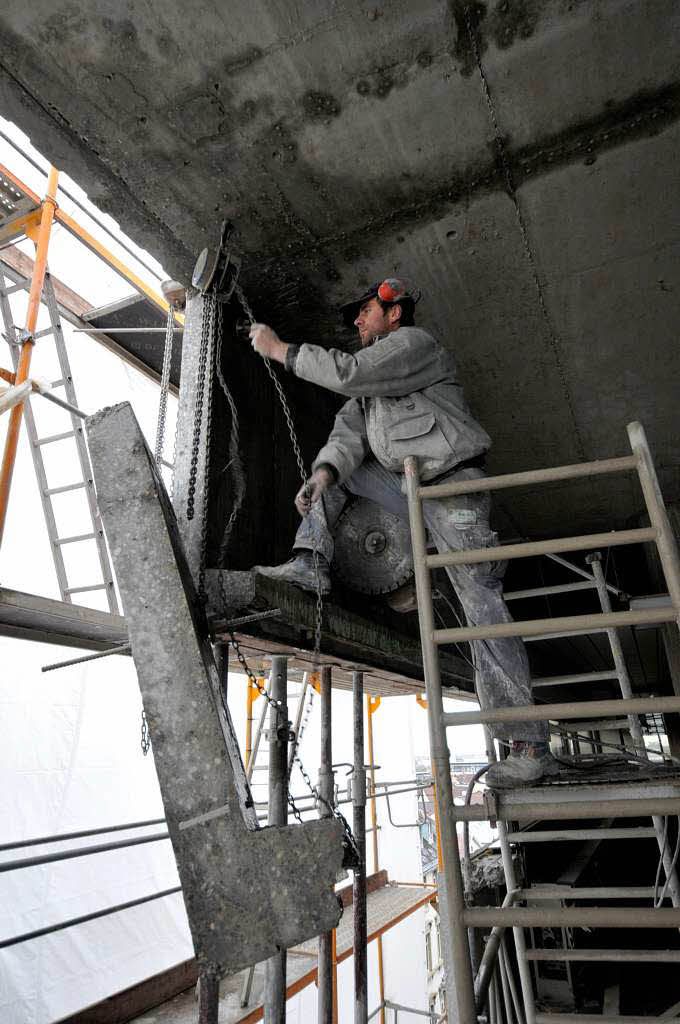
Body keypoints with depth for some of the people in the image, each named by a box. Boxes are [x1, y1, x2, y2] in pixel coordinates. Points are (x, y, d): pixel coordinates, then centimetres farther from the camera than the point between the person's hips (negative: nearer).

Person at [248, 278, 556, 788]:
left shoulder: (414, 341, -4)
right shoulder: (373, 373, 23)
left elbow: (348, 373, -19)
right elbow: (351, 427, 7)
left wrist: (279, 349, -8)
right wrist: (323, 473, -11)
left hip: (452, 489, -8)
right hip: (410, 487, 9)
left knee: (482, 602, -13)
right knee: (333, 468, 10)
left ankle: (531, 745, -10)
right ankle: (312, 561, -3)